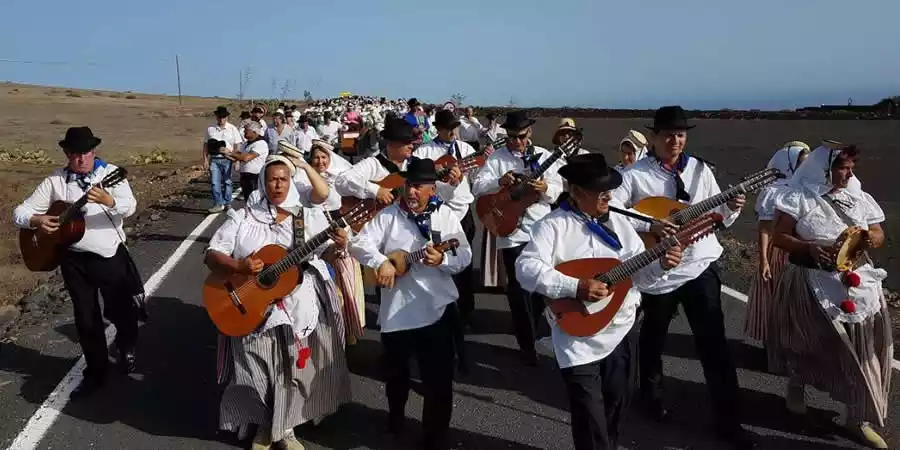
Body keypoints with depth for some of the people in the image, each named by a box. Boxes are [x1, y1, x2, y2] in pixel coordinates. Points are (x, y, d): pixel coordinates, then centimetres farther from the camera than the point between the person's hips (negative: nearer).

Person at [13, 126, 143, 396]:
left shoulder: (110, 172, -4)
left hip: (110, 255, -2)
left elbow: (130, 207, -19)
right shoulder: (55, 181, 1)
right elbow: (20, 212, 4)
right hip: (74, 259, 2)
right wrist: (35, 221, -18)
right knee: (86, 318, 10)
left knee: (122, 310, 9)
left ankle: (127, 349, 41)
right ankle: (95, 371, 27)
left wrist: (108, 200, -40)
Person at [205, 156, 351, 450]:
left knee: (294, 371, 9)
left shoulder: (310, 217, 3)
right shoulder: (242, 218, -1)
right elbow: (212, 255, -3)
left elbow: (324, 251, 7)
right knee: (258, 371, 6)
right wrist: (238, 266, -22)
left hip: (302, 309, 1)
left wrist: (338, 246, -16)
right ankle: (263, 426, 31)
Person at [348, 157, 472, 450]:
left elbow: (465, 256, -3)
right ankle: (395, 415, 48)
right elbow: (358, 244, -8)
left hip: (437, 309, -1)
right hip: (396, 311, 1)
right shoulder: (388, 215, 0)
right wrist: (381, 261, -26)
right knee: (395, 372, 20)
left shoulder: (446, 215, 1)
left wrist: (442, 260, -23)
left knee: (439, 378, 4)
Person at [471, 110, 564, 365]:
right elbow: (476, 187, -8)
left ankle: (532, 323, 43)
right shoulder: (496, 157, -2)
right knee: (519, 287, 0)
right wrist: (498, 182, -26)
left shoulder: (543, 155, 5)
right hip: (511, 230, -3)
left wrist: (545, 188, -19)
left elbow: (558, 189, 3)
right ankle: (527, 344, 9)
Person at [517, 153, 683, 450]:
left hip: (621, 333, 6)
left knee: (615, 410, 19)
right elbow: (525, 269, -22)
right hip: (579, 340, -5)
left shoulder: (618, 223, 7)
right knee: (591, 421, -1)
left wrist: (660, 264, -14)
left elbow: (638, 275, 8)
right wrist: (576, 287, -28)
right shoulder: (552, 226, -11)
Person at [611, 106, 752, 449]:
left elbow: (717, 218, 9)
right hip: (658, 270, -2)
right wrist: (649, 226, -24)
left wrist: (732, 209, -12)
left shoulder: (700, 170, 4)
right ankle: (652, 395, 42)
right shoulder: (636, 174, -7)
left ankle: (728, 421, 14)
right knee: (653, 338, 17)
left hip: (701, 266, 2)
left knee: (714, 344, 2)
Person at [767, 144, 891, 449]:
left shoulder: (861, 199, 7)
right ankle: (796, 385, 37)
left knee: (861, 345, 2)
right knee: (810, 340, 8)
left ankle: (859, 416, 14)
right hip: (812, 282, -4)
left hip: (857, 282, 4)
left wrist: (872, 239, -12)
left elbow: (879, 235, 12)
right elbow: (779, 237, -9)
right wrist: (809, 248, -25)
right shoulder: (799, 197, -7)